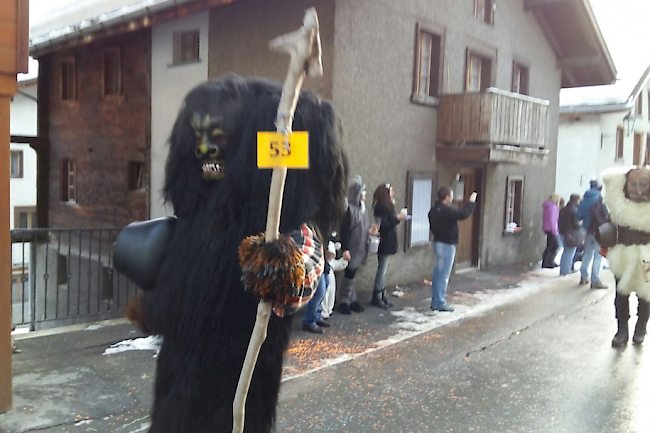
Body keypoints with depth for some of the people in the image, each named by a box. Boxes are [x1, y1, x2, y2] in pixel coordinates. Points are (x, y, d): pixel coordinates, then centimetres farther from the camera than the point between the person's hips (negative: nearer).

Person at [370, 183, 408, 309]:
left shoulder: (386, 206, 15)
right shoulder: (381, 207, -16)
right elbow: (383, 225, -21)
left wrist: (398, 218, 7)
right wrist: (398, 218, -18)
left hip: (387, 243, 10)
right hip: (385, 243, -10)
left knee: (382, 270, 12)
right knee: (382, 270, -4)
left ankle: (381, 295, 18)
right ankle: (377, 297, 3)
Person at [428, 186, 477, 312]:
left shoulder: (434, 210, 9)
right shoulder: (446, 211, -22)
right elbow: (463, 214, -30)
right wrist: (471, 202, -16)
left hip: (438, 243, 10)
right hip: (447, 245, -10)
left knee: (438, 273, 13)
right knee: (443, 275, -3)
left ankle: (435, 301, 19)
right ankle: (439, 303, 2)